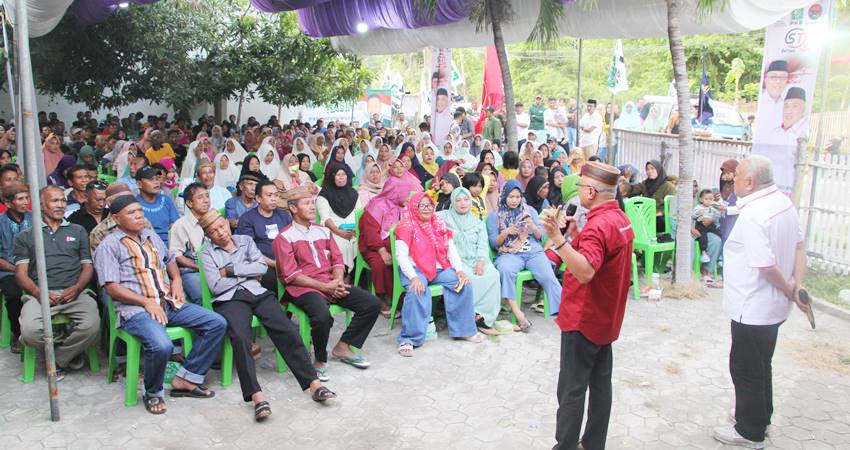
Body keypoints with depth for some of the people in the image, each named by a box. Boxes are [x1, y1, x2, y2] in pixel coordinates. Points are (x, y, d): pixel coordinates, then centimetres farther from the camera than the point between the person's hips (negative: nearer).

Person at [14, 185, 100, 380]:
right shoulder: (25, 237, 19)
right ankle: (70, 353, 1)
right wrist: (39, 293, -12)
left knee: (92, 326, -30)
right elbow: (21, 273, 8)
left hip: (75, 293, 1)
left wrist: (77, 288, -7)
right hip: (40, 294, 0)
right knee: (29, 331, -31)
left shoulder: (78, 231, 23)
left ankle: (57, 360, -1)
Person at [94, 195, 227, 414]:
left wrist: (176, 279, 15)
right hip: (135, 309, -7)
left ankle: (184, 380, -2)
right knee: (161, 346, -35)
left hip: (168, 303, 7)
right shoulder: (109, 246, 0)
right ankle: (153, 393, -3)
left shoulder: (151, 236, 21)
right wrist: (147, 302, -16)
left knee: (217, 323, -8)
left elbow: (169, 259, 37)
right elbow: (111, 287, -8)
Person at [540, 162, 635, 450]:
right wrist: (575, 236, 11)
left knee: (571, 390, -1)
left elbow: (585, 271, -38)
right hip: (605, 318, 10)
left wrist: (558, 239, -47)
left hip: (583, 319, -10)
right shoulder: (620, 218, 8)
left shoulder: (599, 224, -23)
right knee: (600, 382, 15)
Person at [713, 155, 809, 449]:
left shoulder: (752, 215, -26)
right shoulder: (783, 202, 3)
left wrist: (789, 290, -11)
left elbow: (765, 266, -27)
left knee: (746, 369, 7)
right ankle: (760, 416, 41)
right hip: (773, 306, 9)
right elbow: (799, 245, 9)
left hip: (752, 309, -9)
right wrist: (798, 285, 2)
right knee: (760, 365, 24)